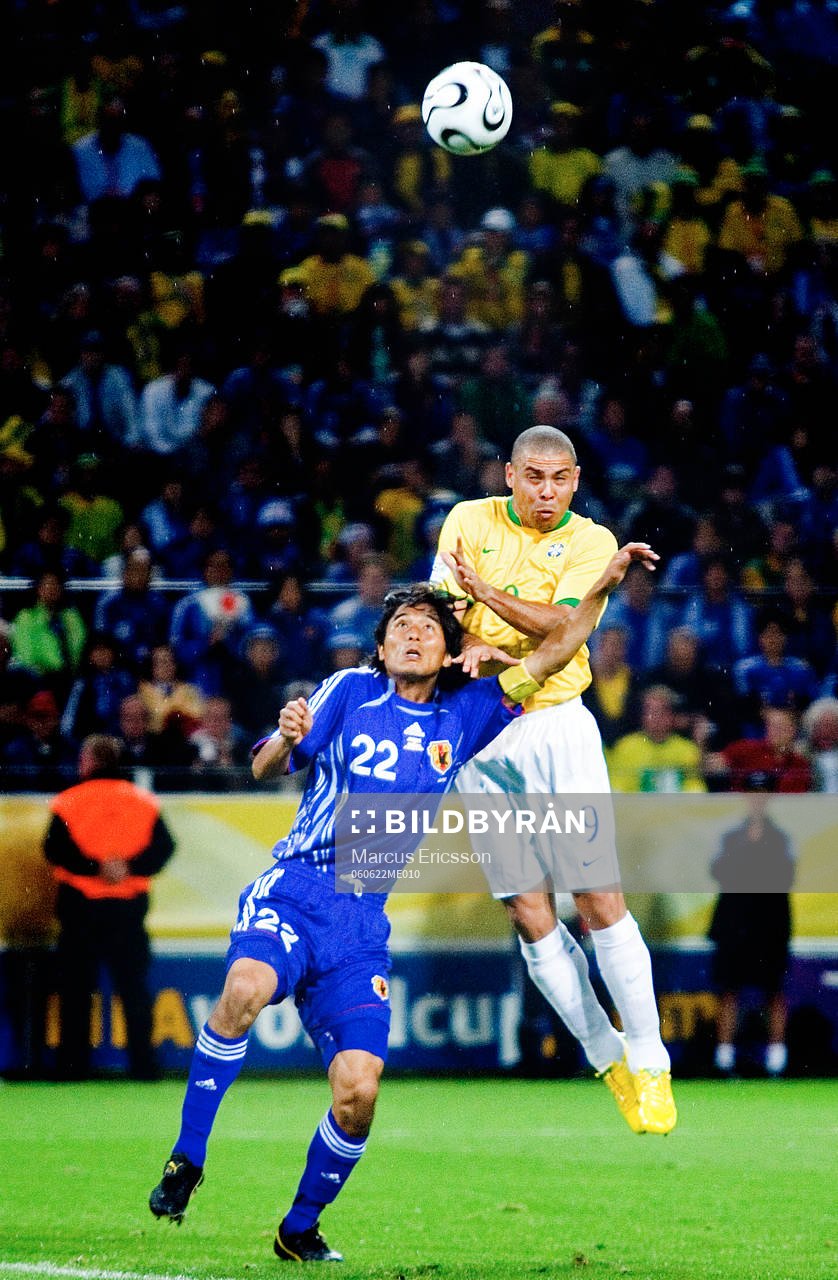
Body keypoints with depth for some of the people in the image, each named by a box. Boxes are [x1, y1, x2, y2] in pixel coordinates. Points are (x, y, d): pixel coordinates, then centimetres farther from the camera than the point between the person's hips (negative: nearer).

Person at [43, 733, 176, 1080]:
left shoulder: (70, 801, -4)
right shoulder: (143, 801, 4)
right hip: (129, 907, 2)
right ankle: (143, 1064, 5)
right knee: (134, 986, 7)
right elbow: (163, 846, -4)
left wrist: (95, 867, -17)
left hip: (80, 906, -2)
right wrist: (131, 867, -12)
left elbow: (56, 849, -15)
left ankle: (73, 1064, 3)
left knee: (75, 986, 4)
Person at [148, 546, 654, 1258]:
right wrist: (286, 737, -19)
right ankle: (186, 1163, -22)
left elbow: (548, 659, 18)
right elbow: (265, 769, 3)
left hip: (363, 921, 3)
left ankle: (302, 1227, 12)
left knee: (358, 1089, -12)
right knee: (245, 989, -35)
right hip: (292, 892, -3)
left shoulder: (462, 717, 15)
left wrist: (604, 586, 11)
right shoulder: (350, 690, 7)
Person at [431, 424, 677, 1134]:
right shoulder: (470, 520, 6)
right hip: (478, 735, 2)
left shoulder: (590, 541, 0)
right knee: (529, 913, -2)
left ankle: (650, 1062, -4)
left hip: (556, 722, -2)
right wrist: (472, 646, -19)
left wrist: (485, 589, -27)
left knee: (600, 895, -12)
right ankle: (606, 1055, 12)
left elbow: (564, 625, -14)